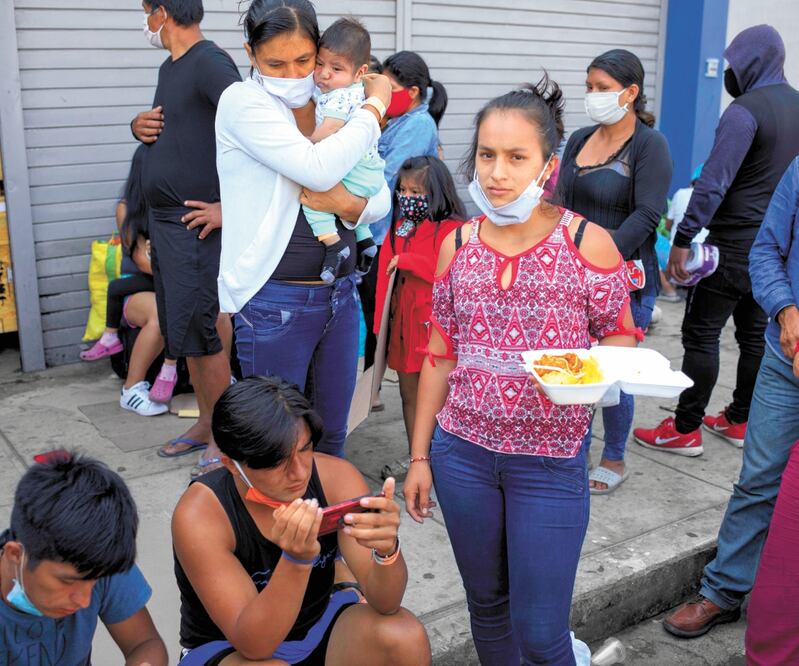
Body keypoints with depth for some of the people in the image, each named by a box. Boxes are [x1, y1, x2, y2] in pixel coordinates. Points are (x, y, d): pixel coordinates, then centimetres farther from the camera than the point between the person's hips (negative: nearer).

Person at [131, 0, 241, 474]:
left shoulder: (210, 61, -14)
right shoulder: (170, 67, 16)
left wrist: (232, 207, -25)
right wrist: (139, 125, 6)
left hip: (196, 225, -10)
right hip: (164, 221, 10)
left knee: (201, 332, -4)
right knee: (184, 330, 15)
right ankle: (206, 424, 28)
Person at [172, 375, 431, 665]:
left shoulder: (335, 477, -19)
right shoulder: (200, 514, -27)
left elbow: (385, 602, -22)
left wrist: (387, 549, -44)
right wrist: (297, 560, -46)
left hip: (321, 622, 3)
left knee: (406, 637, -25)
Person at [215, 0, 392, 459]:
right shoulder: (243, 102, -9)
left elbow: (382, 201, 9)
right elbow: (318, 169, -23)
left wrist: (349, 204, -15)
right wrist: (375, 105, -10)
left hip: (341, 295, 5)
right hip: (275, 302, -5)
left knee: (332, 440, 16)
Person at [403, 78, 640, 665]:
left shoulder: (587, 242, -9)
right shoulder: (458, 245, 1)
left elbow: (622, 337, 0)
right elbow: (440, 355, 7)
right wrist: (419, 456, 7)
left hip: (550, 463, -3)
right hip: (462, 453, 3)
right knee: (487, 605, 19)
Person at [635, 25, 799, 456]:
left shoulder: (745, 110, -17)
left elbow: (714, 182, -23)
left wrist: (683, 239, -21)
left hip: (735, 245, -8)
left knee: (701, 334, -1)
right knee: (755, 333, 14)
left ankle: (686, 430, 6)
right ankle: (739, 421, 26)